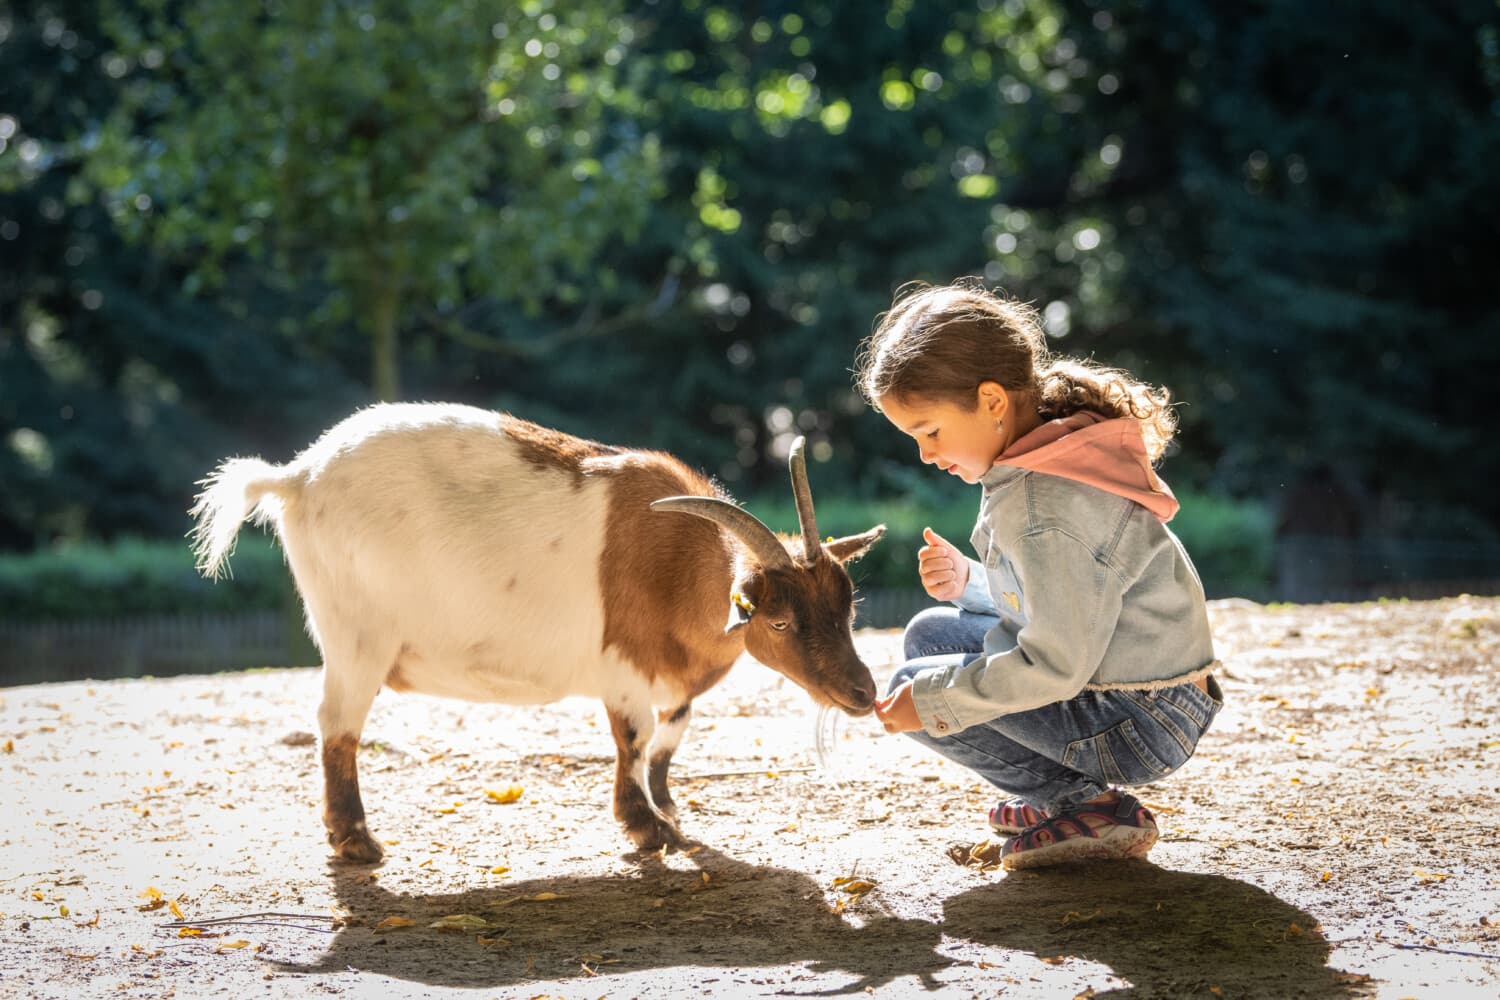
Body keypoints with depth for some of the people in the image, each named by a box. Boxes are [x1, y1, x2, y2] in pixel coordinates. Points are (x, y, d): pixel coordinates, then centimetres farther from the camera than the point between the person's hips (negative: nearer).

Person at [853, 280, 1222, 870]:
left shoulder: (1045, 508, -25)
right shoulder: (1045, 463, 7)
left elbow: (1058, 665, -27)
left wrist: (930, 699, -18)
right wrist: (967, 582, 0)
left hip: (1141, 725, -10)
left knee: (916, 687, -8)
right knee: (930, 634, 15)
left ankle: (1090, 808, -3)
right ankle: (1075, 792, 11)